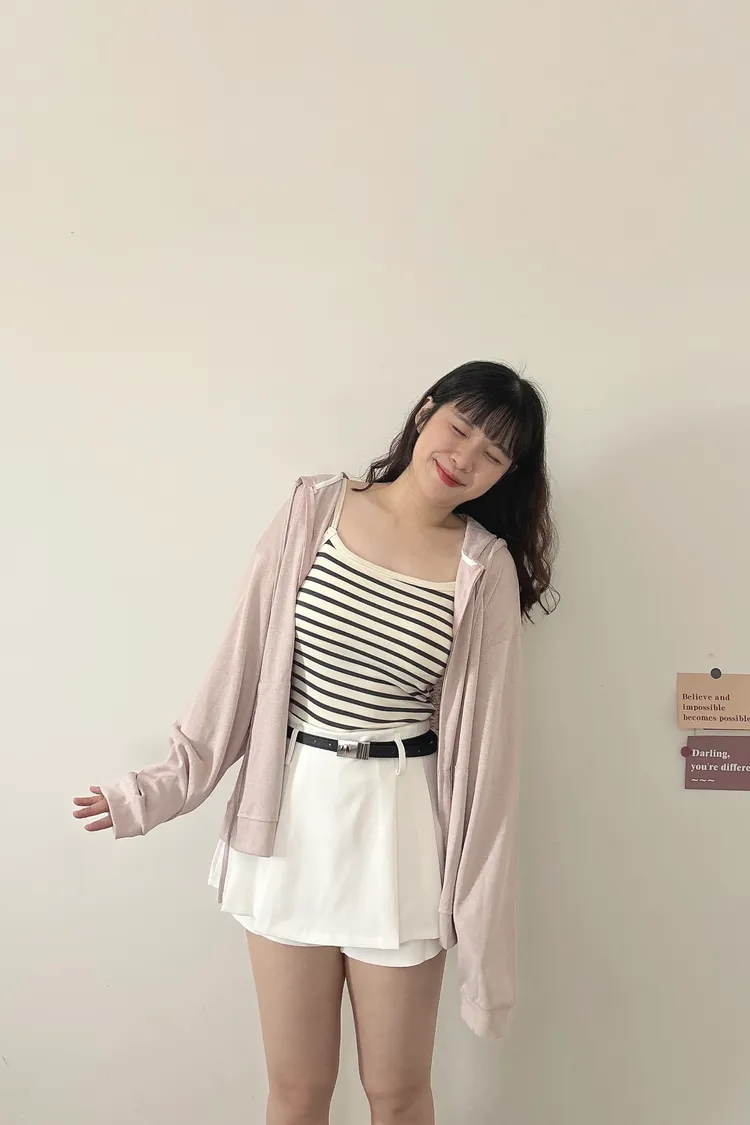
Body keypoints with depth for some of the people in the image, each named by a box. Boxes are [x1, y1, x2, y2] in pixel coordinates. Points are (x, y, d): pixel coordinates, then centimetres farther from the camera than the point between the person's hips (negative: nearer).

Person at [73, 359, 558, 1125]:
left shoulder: (486, 569, -7)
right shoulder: (314, 510, -4)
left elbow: (485, 744, -5)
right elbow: (245, 659, 2)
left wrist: (478, 910, -4)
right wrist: (169, 784, 5)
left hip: (401, 830, -1)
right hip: (292, 811, 2)